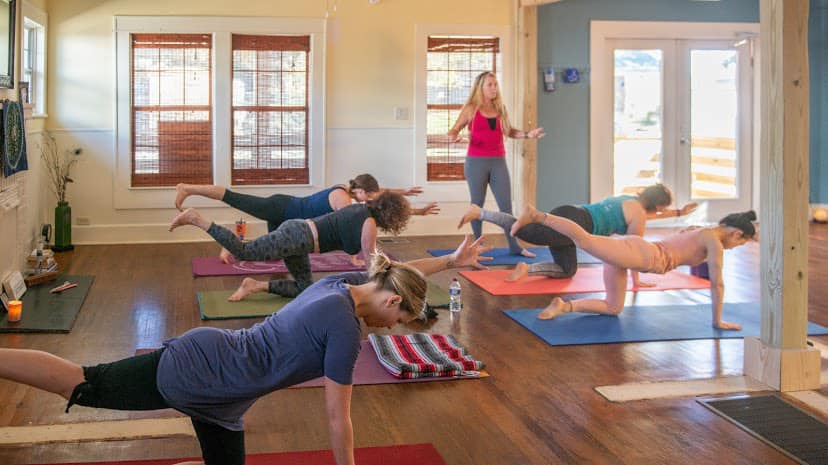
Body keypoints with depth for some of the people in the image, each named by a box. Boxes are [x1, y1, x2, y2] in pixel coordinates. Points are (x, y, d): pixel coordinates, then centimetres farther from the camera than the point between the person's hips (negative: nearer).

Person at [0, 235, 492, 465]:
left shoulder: (346, 281, 2)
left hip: (209, 357, 9)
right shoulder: (346, 330, -23)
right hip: (195, 373, -9)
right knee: (83, 384, 2)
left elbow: (398, 273, 24)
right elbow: (338, 418, -15)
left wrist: (452, 260, 30)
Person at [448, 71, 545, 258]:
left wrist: (527, 134, 4)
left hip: (498, 162, 3)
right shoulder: (471, 109, -1)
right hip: (476, 162, -3)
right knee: (477, 204, 5)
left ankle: (514, 246, 5)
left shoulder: (500, 108, 10)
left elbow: (508, 131, 19)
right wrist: (453, 137, -23)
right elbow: (454, 130, 0)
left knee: (506, 205, 1)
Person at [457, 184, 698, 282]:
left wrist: (680, 213, 55)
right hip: (573, 223, -9)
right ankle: (479, 212, -27)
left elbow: (649, 214, 50)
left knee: (568, 271, 14)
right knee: (525, 231, -21)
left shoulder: (630, 200, 28)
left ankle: (527, 268, -6)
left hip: (565, 215, 9)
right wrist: (636, 281, 15)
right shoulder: (638, 214, 1)